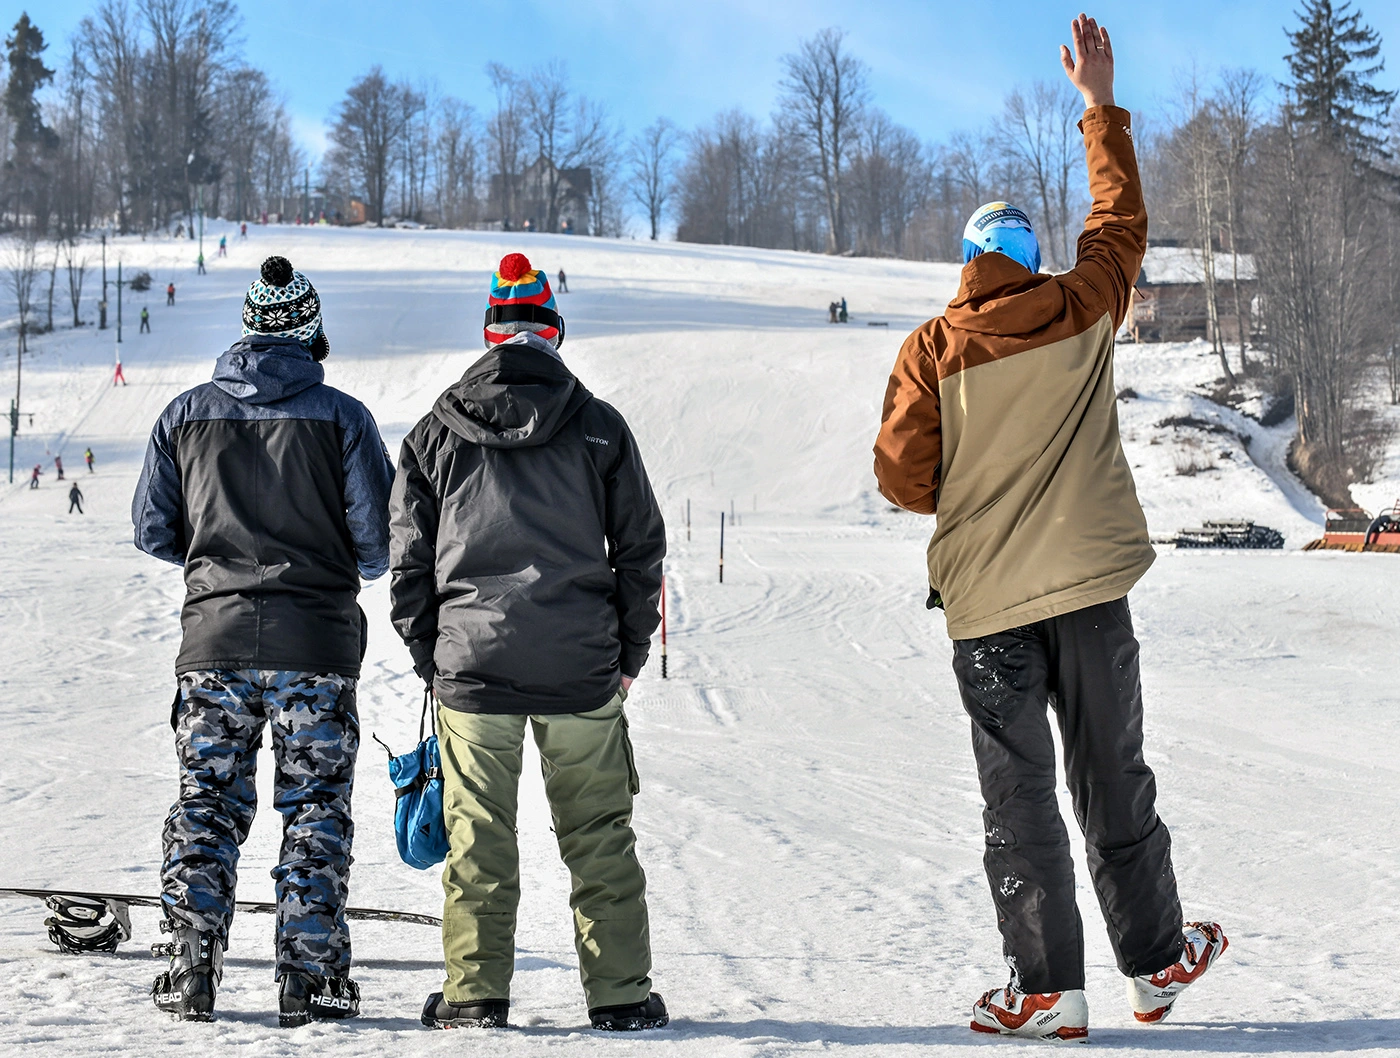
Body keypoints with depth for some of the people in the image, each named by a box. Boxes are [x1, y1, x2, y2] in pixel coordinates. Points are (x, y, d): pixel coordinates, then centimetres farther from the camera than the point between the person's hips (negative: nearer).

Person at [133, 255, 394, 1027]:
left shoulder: (186, 414, 4)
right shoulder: (341, 416, -4)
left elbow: (152, 530, 6)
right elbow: (380, 536, -6)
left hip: (214, 642, 2)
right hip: (316, 645, -2)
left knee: (206, 805, 10)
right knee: (315, 809, 5)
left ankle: (190, 970, 8)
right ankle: (310, 977, 4)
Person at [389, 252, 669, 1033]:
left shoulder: (436, 434, 5)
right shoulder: (599, 428, 2)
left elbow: (409, 560, 6)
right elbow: (641, 550, 4)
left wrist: (431, 657, 15)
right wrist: (628, 656, 13)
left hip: (470, 667, 1)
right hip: (583, 672, 0)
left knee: (479, 837, 7)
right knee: (600, 837, 7)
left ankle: (476, 993, 10)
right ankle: (620, 994, 11)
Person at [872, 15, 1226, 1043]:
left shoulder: (930, 349, -3)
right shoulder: (1082, 312, 2)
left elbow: (902, 476, -5)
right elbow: (1122, 219, 19)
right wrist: (1103, 108, 28)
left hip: (987, 602, -1)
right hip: (1089, 584, 2)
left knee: (1019, 796, 3)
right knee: (1115, 780, 12)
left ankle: (1048, 988, 1)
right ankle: (1158, 961, 21)